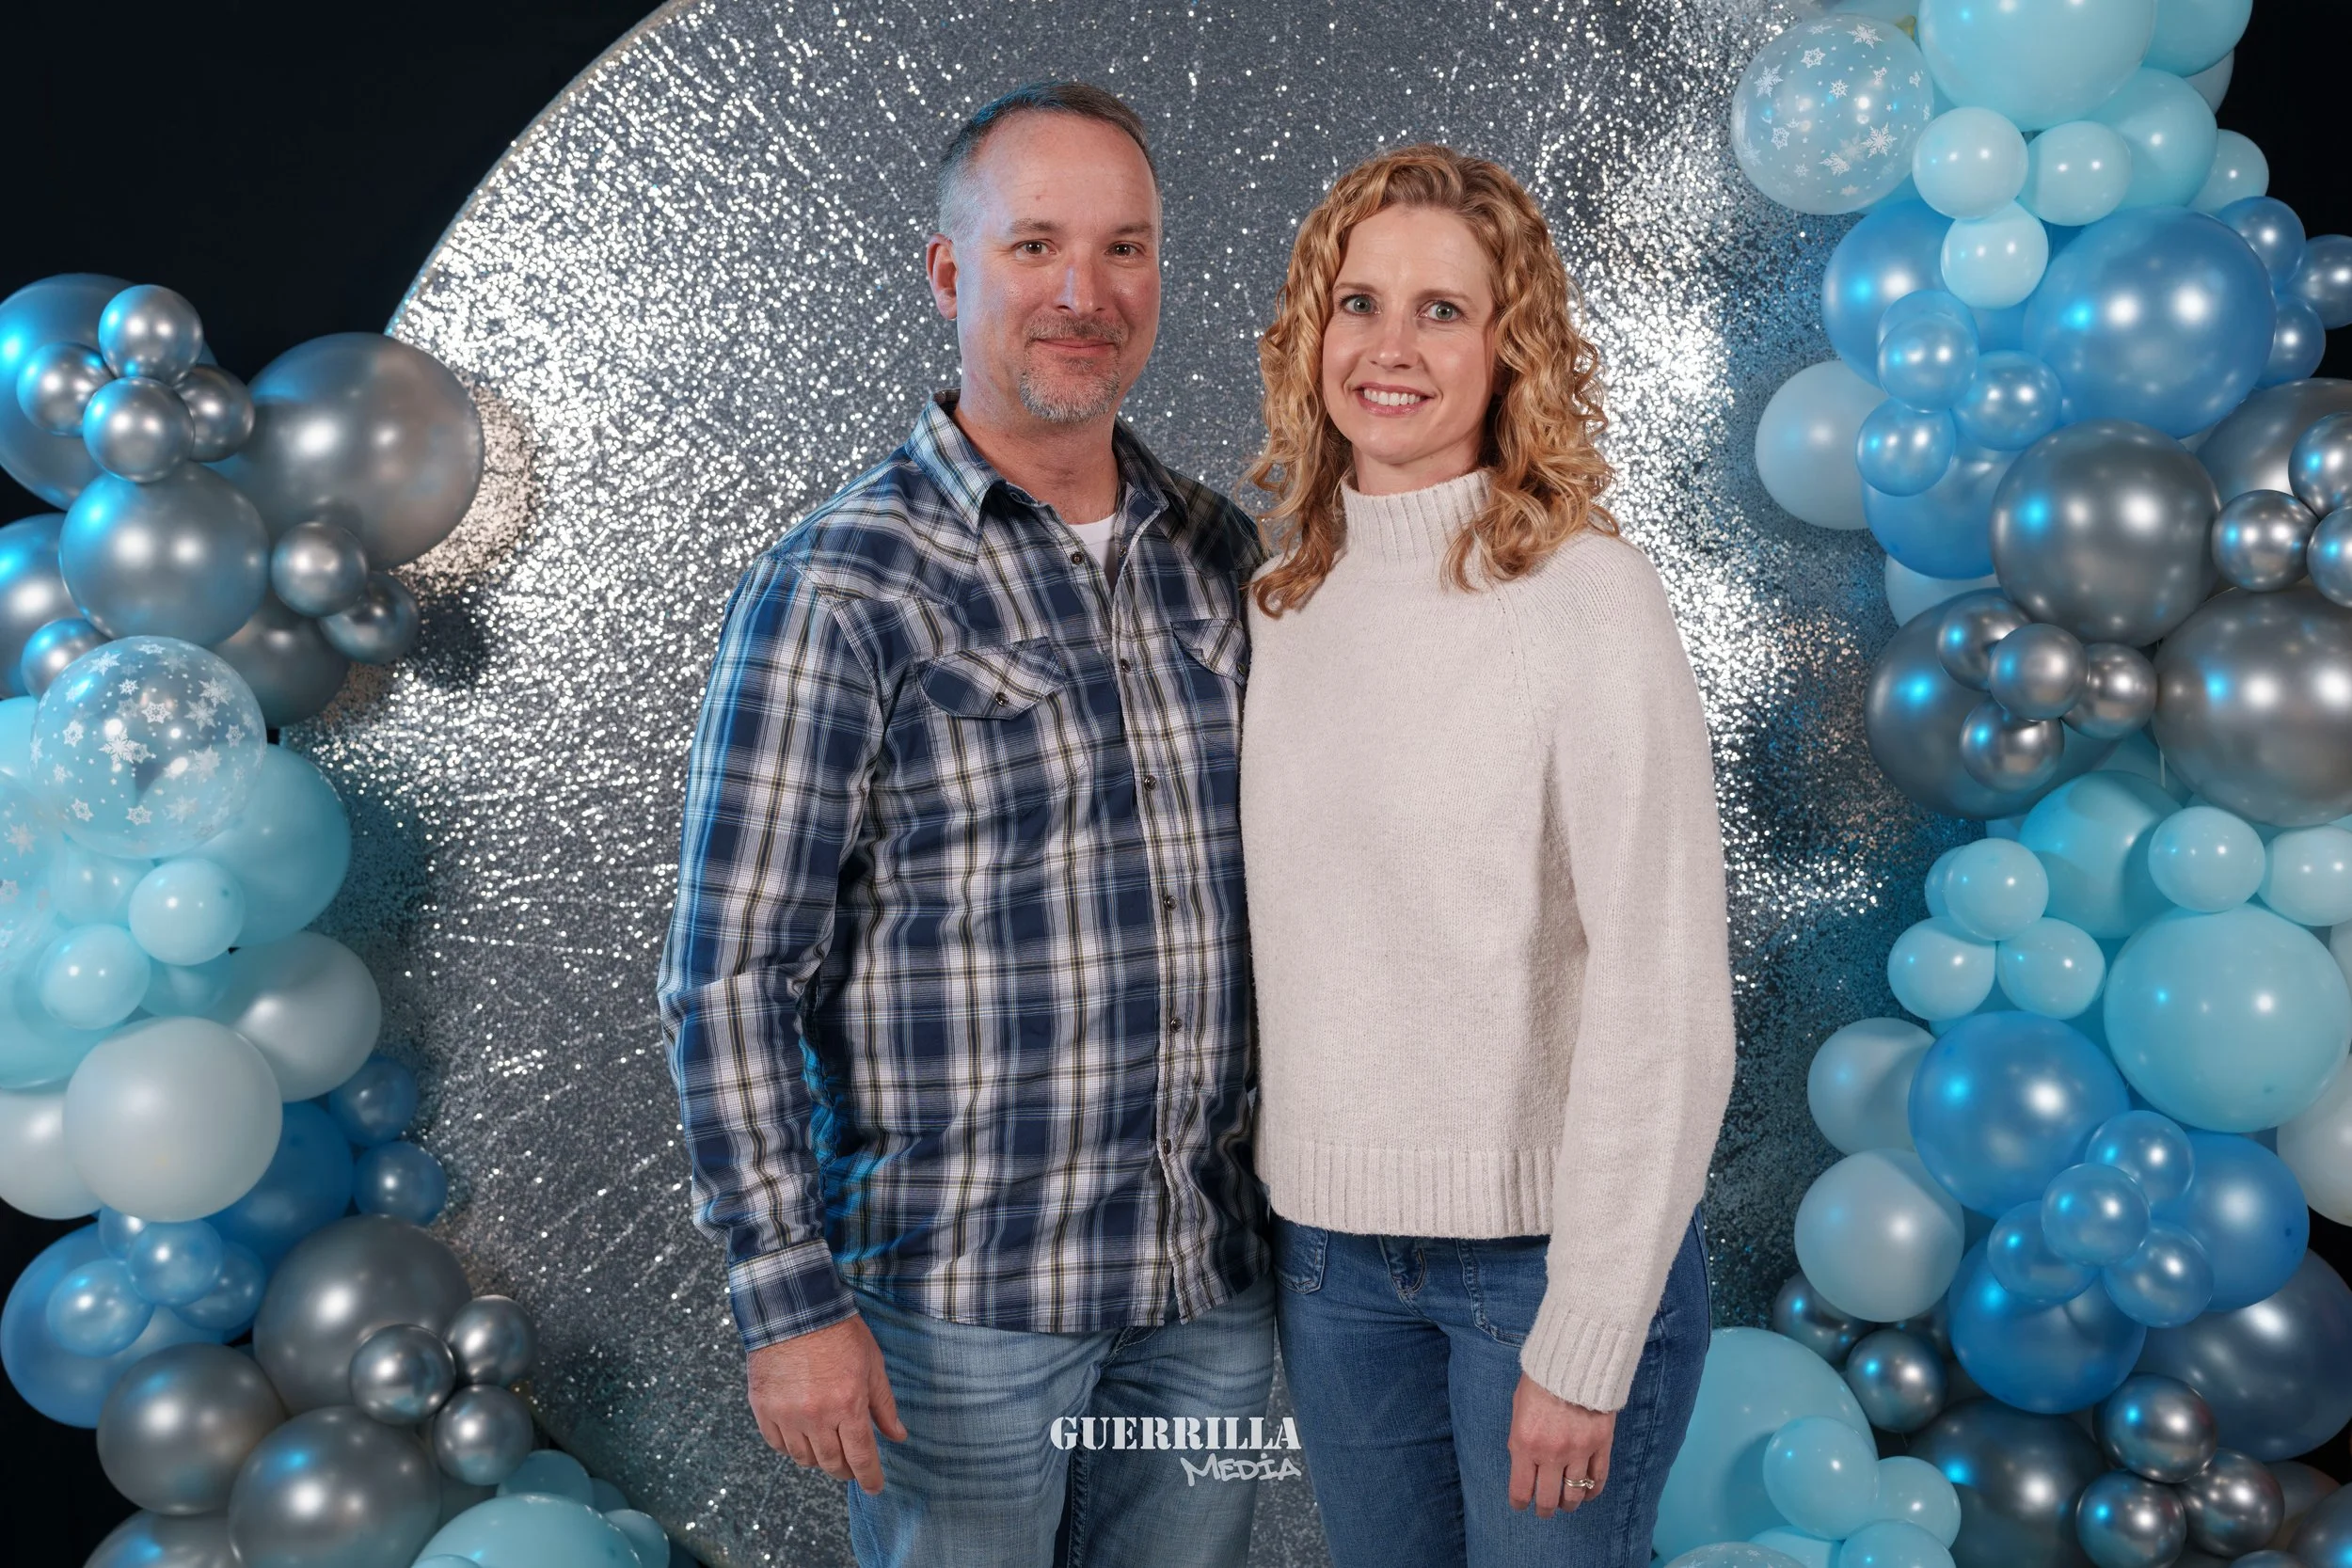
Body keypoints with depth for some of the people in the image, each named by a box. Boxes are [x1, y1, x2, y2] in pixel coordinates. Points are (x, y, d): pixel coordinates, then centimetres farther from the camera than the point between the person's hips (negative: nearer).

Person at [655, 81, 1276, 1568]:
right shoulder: (837, 587, -13)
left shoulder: (1225, 556, 5)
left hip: (1212, 1278, 5)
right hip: (963, 1294, -5)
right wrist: (791, 1296, -14)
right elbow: (732, 975, -12)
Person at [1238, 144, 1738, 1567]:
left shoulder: (1589, 596, -13)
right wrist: (1269, 1223, 7)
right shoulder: (1284, 595, 3)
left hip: (1549, 1242, -5)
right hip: (1329, 1243, 5)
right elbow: (1285, 933, 9)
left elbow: (1666, 1004, -15)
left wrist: (1585, 1344, -14)